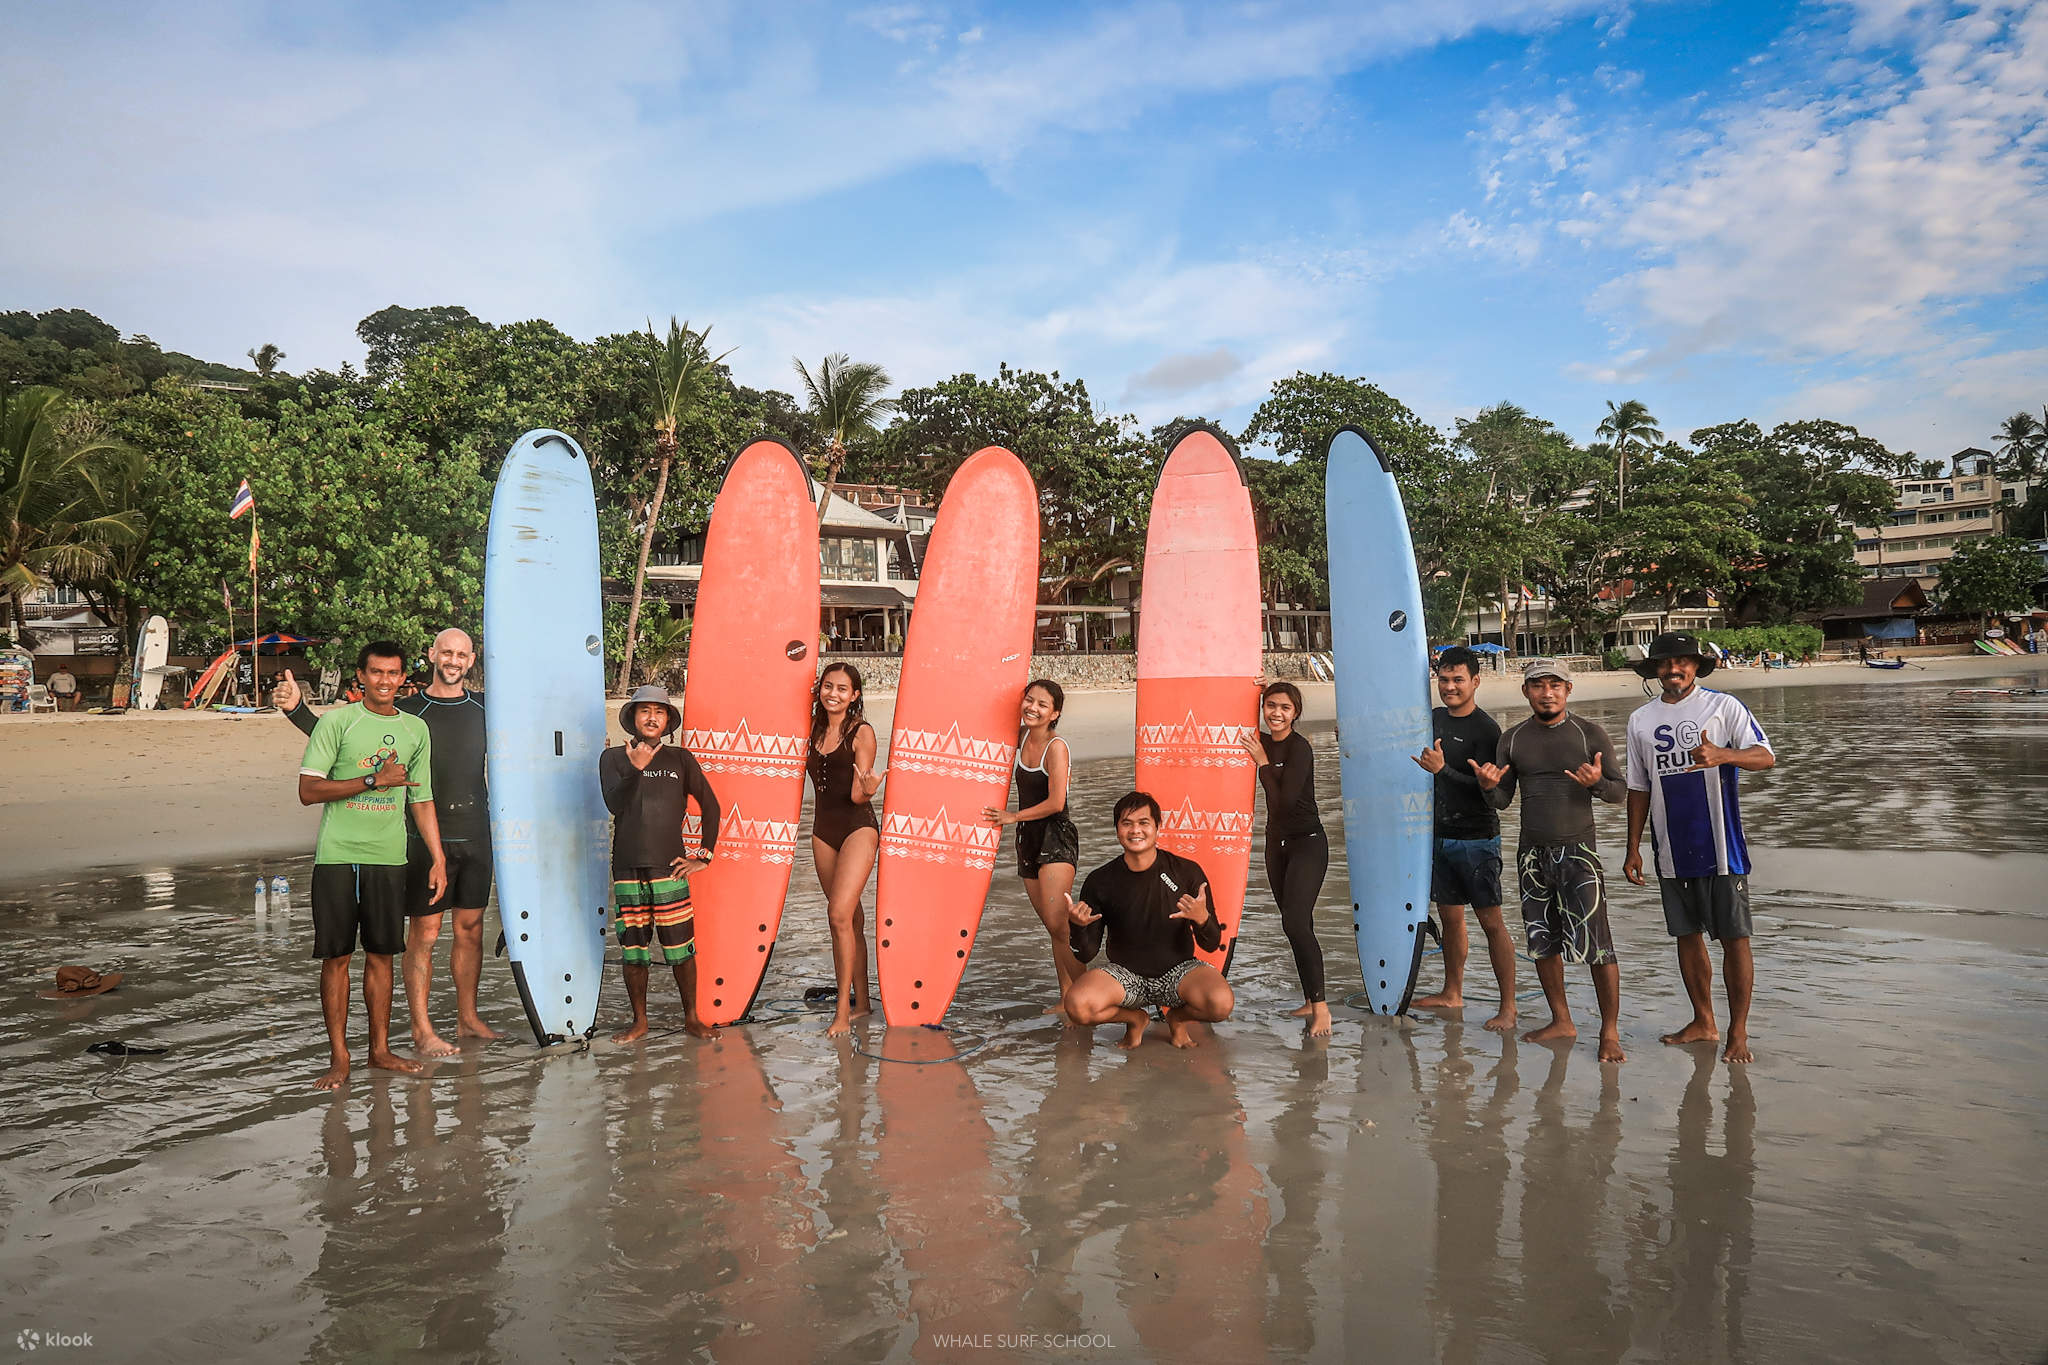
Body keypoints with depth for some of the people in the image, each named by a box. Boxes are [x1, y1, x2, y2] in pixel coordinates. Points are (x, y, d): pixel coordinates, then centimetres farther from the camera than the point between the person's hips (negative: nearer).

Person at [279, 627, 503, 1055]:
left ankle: (468, 1018, 23)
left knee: (470, 927, 11)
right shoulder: (406, 711, -2)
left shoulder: (485, 708, 8)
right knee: (424, 933, -1)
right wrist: (297, 709, -13)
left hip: (476, 836, 4)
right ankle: (422, 1031, 7)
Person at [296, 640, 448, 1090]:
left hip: (389, 858, 3)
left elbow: (422, 800, 16)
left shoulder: (416, 729, 11)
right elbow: (308, 791, -8)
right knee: (336, 956, 2)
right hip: (338, 855, -3)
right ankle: (339, 1057, 11)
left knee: (381, 954, 9)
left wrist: (438, 859, 11)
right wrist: (375, 780, -14)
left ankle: (380, 1048, 19)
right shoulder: (336, 721, -2)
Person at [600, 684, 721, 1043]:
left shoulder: (680, 759, 8)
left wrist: (705, 856, 7)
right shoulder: (613, 758, 6)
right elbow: (614, 804, -9)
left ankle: (691, 1017, 13)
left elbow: (710, 805, 11)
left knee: (681, 946, -1)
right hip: (627, 867, 0)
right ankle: (639, 1022, 19)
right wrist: (636, 769, -22)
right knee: (633, 948, 6)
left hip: (669, 866, 0)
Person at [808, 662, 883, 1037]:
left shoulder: (861, 733, -7)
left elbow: (857, 795, -12)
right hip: (823, 831, 6)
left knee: (840, 914, -16)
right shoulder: (815, 732, 10)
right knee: (850, 918, 12)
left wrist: (868, 790, -33)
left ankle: (843, 1009, -9)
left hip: (858, 827, -6)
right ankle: (861, 1000, 22)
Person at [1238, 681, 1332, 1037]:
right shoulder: (1263, 742, 5)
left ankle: (1321, 1006, -11)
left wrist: (1263, 762, -14)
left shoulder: (1299, 748, -16)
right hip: (1277, 843, 8)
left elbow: (1283, 800, -23)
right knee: (1298, 926, 12)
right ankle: (1311, 1000, 21)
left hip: (1307, 843, -7)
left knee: (1295, 923, -17)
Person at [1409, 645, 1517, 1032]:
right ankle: (1452, 993, 28)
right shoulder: (1434, 718, 10)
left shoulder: (1486, 729, -12)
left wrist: (1442, 769, -29)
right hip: (1439, 836, 7)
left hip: (1476, 839, -7)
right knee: (1450, 916, 16)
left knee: (1490, 921, -5)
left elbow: (1485, 789, -19)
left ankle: (1508, 1007, 1)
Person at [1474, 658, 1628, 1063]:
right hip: (1532, 854, 4)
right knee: (1542, 942, 11)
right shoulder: (1512, 738, 7)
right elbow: (1501, 800, 8)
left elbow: (1620, 789, 1)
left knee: (1596, 944, -6)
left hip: (1578, 851, -4)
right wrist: (1488, 785, -15)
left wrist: (1597, 783, -21)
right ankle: (1561, 1022, 26)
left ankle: (1610, 1031, 7)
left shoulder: (1590, 734, -1)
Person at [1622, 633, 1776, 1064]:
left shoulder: (1723, 706, -2)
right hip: (1672, 851, 4)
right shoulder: (1641, 720, 9)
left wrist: (1722, 755, -32)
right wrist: (1633, 847, 11)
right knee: (1687, 936, 12)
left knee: (1734, 938, 0)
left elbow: (1766, 757, -12)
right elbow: (1639, 788, 14)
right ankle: (1703, 1022, 25)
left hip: (1720, 847, -4)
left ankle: (1738, 1032, 10)